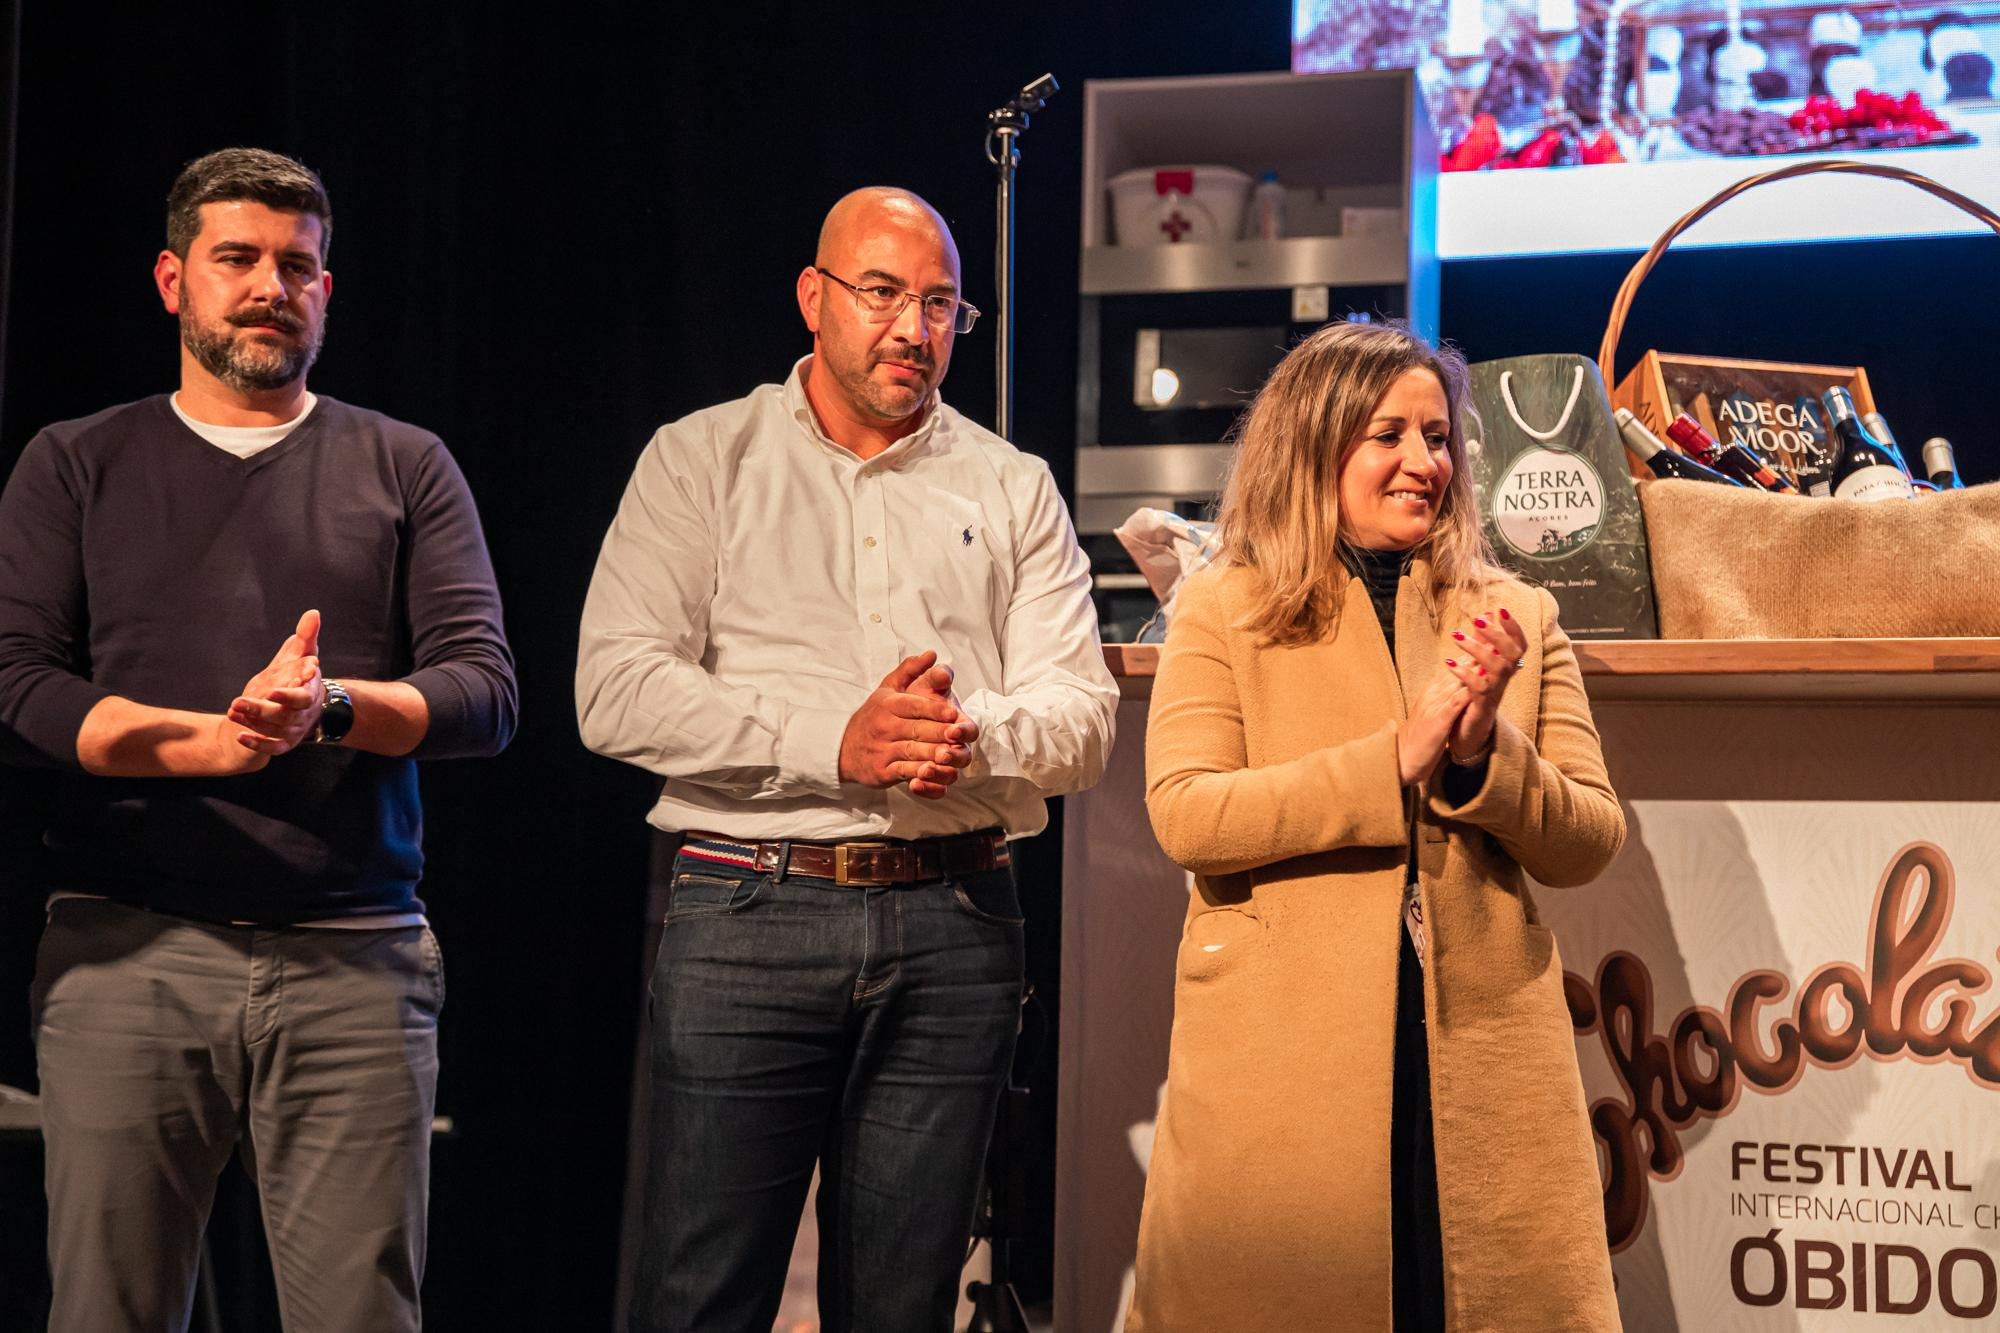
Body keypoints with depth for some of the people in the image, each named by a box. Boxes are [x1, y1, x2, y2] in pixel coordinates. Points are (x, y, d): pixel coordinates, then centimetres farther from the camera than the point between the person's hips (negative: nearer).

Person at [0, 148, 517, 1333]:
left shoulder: (404, 468, 14)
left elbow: (486, 690, 4)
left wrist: (331, 707, -15)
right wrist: (215, 741, -13)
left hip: (356, 963, 0)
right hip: (126, 955, 0)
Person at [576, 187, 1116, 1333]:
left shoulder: (1013, 489, 15)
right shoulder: (703, 460, 7)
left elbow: (1084, 715, 6)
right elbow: (618, 689, -5)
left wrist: (973, 732, -17)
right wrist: (833, 743, -16)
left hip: (955, 927, 3)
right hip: (747, 914, -2)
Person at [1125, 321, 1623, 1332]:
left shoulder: (1518, 620, 12)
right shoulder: (1222, 611, 5)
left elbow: (1588, 843, 7)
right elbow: (1184, 813, -9)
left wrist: (1485, 752, -12)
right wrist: (1399, 758, -14)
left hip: (1481, 1054, 2)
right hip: (1278, 1055, -2)